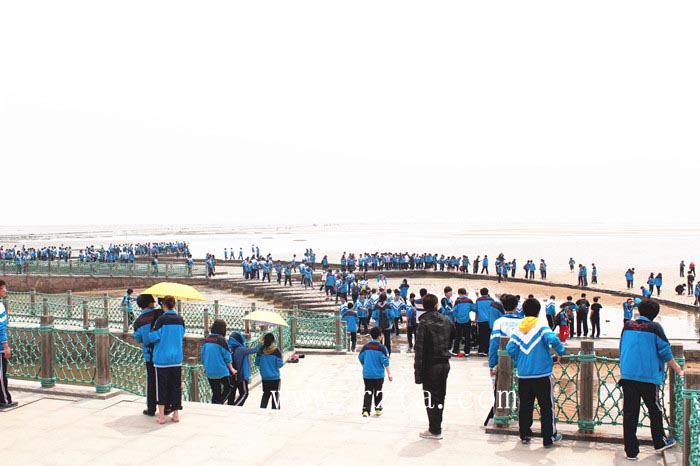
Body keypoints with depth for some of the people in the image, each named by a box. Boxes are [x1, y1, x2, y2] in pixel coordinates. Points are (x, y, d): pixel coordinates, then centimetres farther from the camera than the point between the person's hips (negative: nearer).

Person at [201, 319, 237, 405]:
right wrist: (231, 369, 3)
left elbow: (203, 357, 12)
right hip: (222, 371, -5)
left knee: (215, 393, 15)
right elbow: (227, 357, -9)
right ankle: (218, 404, -8)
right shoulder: (221, 340, -13)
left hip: (209, 372, 5)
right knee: (228, 388, 10)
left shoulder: (206, 340, 3)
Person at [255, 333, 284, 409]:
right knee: (275, 395, 6)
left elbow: (257, 363, 4)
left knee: (265, 394, 17)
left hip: (264, 378, 4)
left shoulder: (261, 350, -5)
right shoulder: (276, 351, -15)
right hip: (275, 378, -4)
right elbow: (279, 364, -13)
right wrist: (283, 363, 8)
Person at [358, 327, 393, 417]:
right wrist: (389, 374, -10)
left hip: (367, 374, 2)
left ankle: (366, 410, -4)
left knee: (368, 392, 6)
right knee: (378, 392, 14)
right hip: (378, 374, -2)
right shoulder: (382, 347, -11)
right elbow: (386, 362, -13)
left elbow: (360, 358, 10)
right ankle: (378, 409, 23)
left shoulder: (366, 346, 0)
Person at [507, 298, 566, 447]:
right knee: (546, 406, 5)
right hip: (542, 374, -4)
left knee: (525, 405, 13)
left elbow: (510, 348, -2)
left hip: (523, 375, 4)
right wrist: (561, 352, -6)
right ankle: (548, 437, 8)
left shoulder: (518, 329, 4)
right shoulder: (541, 326, -7)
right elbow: (552, 339, -24)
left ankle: (525, 435, 19)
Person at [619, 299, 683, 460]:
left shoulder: (627, 326, 6)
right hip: (648, 376, -3)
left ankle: (631, 450, 6)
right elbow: (665, 352, -3)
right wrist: (678, 370, 12)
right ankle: (660, 442, 32)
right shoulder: (655, 327, -6)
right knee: (655, 410, 17)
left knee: (629, 412, 4)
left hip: (627, 376, 3)